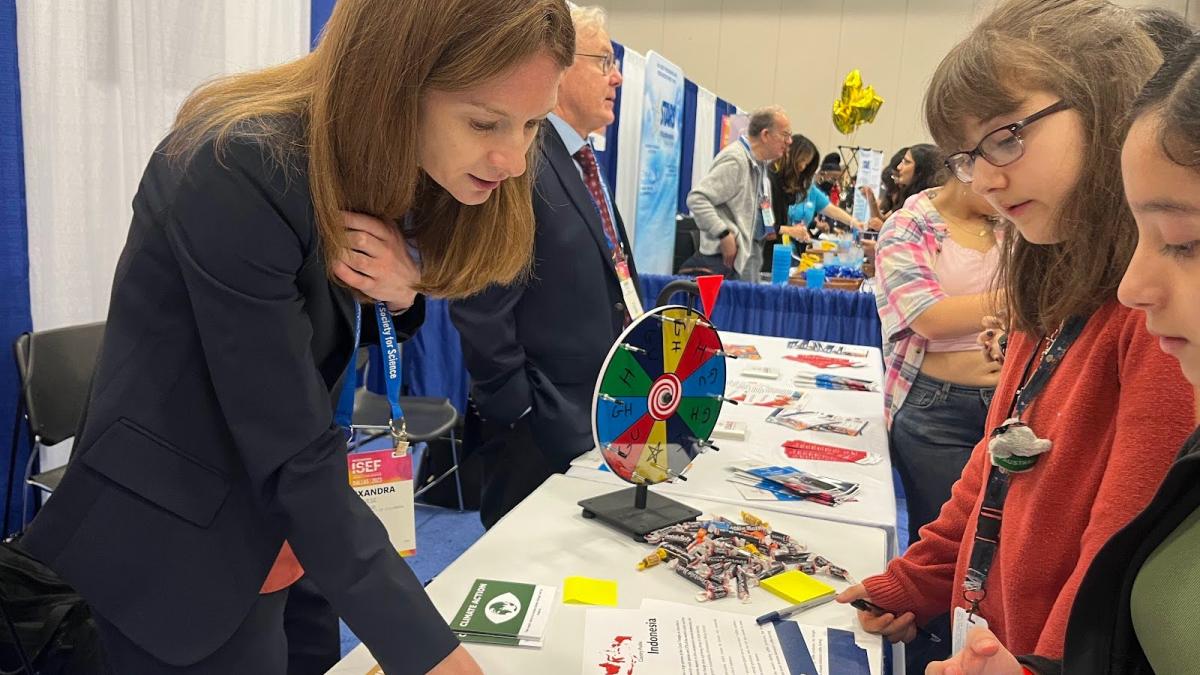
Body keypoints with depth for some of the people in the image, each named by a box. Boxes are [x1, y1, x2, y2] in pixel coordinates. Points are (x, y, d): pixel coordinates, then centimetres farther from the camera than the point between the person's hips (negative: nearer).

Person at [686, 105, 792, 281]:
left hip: (750, 256, 10)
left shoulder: (760, 163, 13)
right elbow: (696, 199, -25)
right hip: (729, 259, -10)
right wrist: (724, 235, -27)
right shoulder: (735, 160, -18)